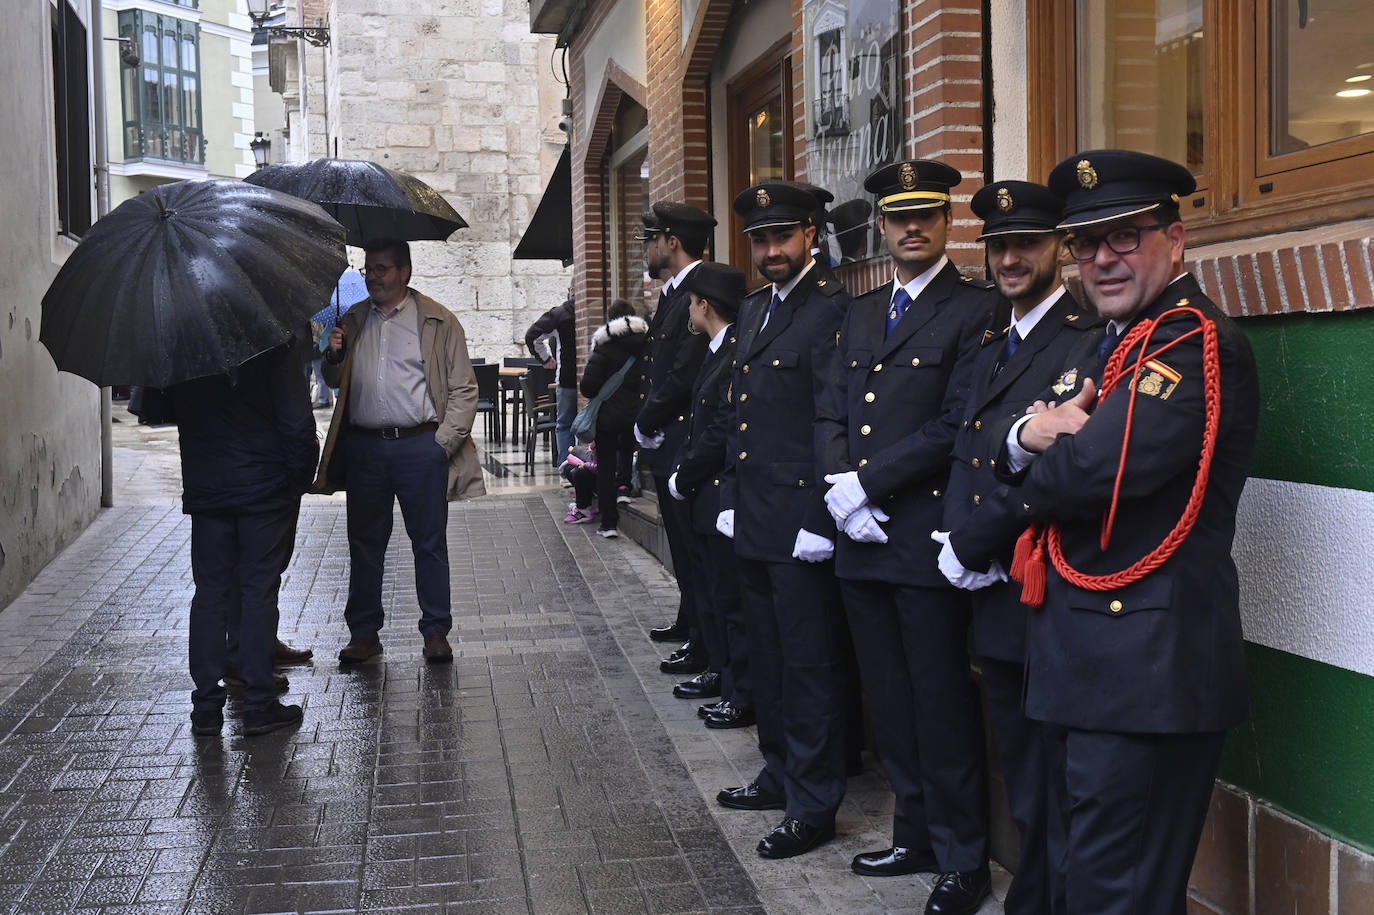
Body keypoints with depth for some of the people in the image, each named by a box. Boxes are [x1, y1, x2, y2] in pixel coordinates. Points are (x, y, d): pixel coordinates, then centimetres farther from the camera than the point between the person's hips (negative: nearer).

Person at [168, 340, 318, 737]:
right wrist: (300, 476, -1)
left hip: (205, 491, 3)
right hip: (266, 490, -3)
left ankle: (206, 708, 13)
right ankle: (258, 706, 7)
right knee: (259, 591, 4)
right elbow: (297, 424, -14)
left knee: (209, 593, 10)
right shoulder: (275, 347, -10)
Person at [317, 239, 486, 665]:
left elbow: (463, 389, -1)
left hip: (420, 446, -3)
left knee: (429, 542, 3)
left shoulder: (438, 321, 1)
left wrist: (444, 442, -9)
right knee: (364, 542, 9)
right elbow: (336, 383, 21)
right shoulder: (353, 321, 13)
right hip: (364, 447, 4)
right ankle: (364, 633, 19)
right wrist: (334, 357, -1)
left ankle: (435, 630, 15)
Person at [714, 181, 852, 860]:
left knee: (809, 664, 1)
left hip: (799, 524, -9)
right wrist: (729, 498, 14)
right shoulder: (752, 311, 16)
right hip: (753, 522, 9)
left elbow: (834, 420, -16)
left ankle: (813, 806, 12)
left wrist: (819, 520, -19)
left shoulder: (830, 308, -11)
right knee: (767, 657, 18)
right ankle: (780, 774, 33)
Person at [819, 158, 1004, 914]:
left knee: (942, 703, 1)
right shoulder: (860, 316, 17)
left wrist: (868, 484, -14)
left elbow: (958, 425, -14)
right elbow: (833, 413, 13)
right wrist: (840, 488, -5)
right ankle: (915, 837, 29)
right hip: (861, 540, 7)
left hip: (926, 537, -6)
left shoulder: (977, 309, -5)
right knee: (888, 702, 14)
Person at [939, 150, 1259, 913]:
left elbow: (1101, 465, -25)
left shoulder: (1200, 346, -14)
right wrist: (1027, 436, -11)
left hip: (1147, 663, -10)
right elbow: (1014, 460, 15)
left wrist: (975, 541, -10)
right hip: (1084, 650, 10)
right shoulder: (1094, 354, 19)